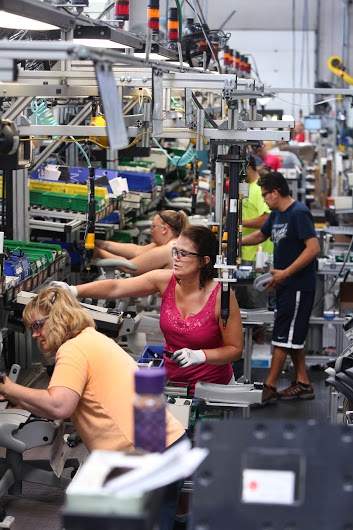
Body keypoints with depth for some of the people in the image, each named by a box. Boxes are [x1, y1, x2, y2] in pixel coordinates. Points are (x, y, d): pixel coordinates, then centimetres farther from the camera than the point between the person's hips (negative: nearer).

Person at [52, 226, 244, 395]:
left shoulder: (222, 296, -17)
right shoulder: (165, 281, -6)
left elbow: (235, 349, -9)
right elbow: (115, 288, -14)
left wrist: (200, 356, -23)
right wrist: (75, 290, -27)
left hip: (212, 388, -4)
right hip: (172, 381, 4)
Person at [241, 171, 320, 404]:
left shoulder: (299, 213, -16)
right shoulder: (277, 214, 12)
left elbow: (314, 247, -24)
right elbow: (260, 236, 29)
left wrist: (286, 272, -25)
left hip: (299, 286, -9)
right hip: (286, 286, 9)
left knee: (283, 337, -5)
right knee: (293, 337, 14)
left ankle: (270, 387, 0)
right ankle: (303, 383, 22)